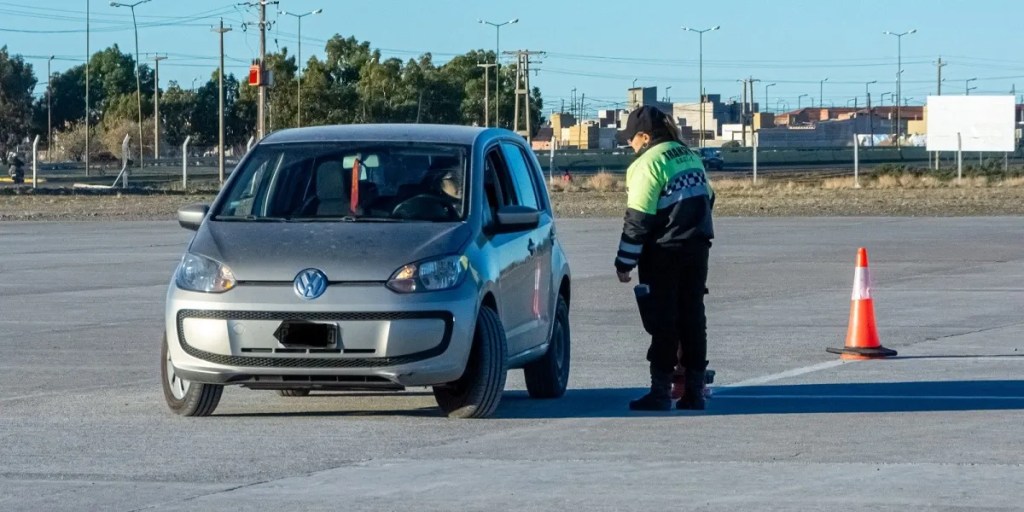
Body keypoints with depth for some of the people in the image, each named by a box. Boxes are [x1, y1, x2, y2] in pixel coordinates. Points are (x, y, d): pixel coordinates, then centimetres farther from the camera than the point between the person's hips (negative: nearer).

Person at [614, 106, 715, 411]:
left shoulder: (648, 163, -13)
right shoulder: (689, 156, 12)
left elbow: (638, 220, -16)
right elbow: (707, 198, 22)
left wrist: (624, 262, -10)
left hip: (663, 254, -7)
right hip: (697, 249, 7)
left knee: (662, 323, -2)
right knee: (693, 319, 9)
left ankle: (661, 392, -2)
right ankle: (694, 391, 11)